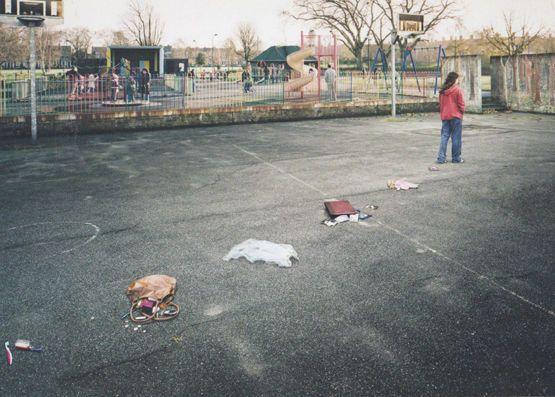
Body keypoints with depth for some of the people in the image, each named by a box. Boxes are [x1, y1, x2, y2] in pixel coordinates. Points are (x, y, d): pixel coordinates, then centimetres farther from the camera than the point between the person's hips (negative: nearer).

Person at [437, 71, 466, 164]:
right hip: (456, 116, -5)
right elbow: (461, 104, -8)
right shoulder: (458, 90, -9)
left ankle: (441, 158, 0)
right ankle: (456, 158, 8)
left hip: (444, 116, 5)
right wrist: (462, 111, 8)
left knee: (444, 137, 6)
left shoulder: (442, 91, 6)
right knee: (456, 138, 3)